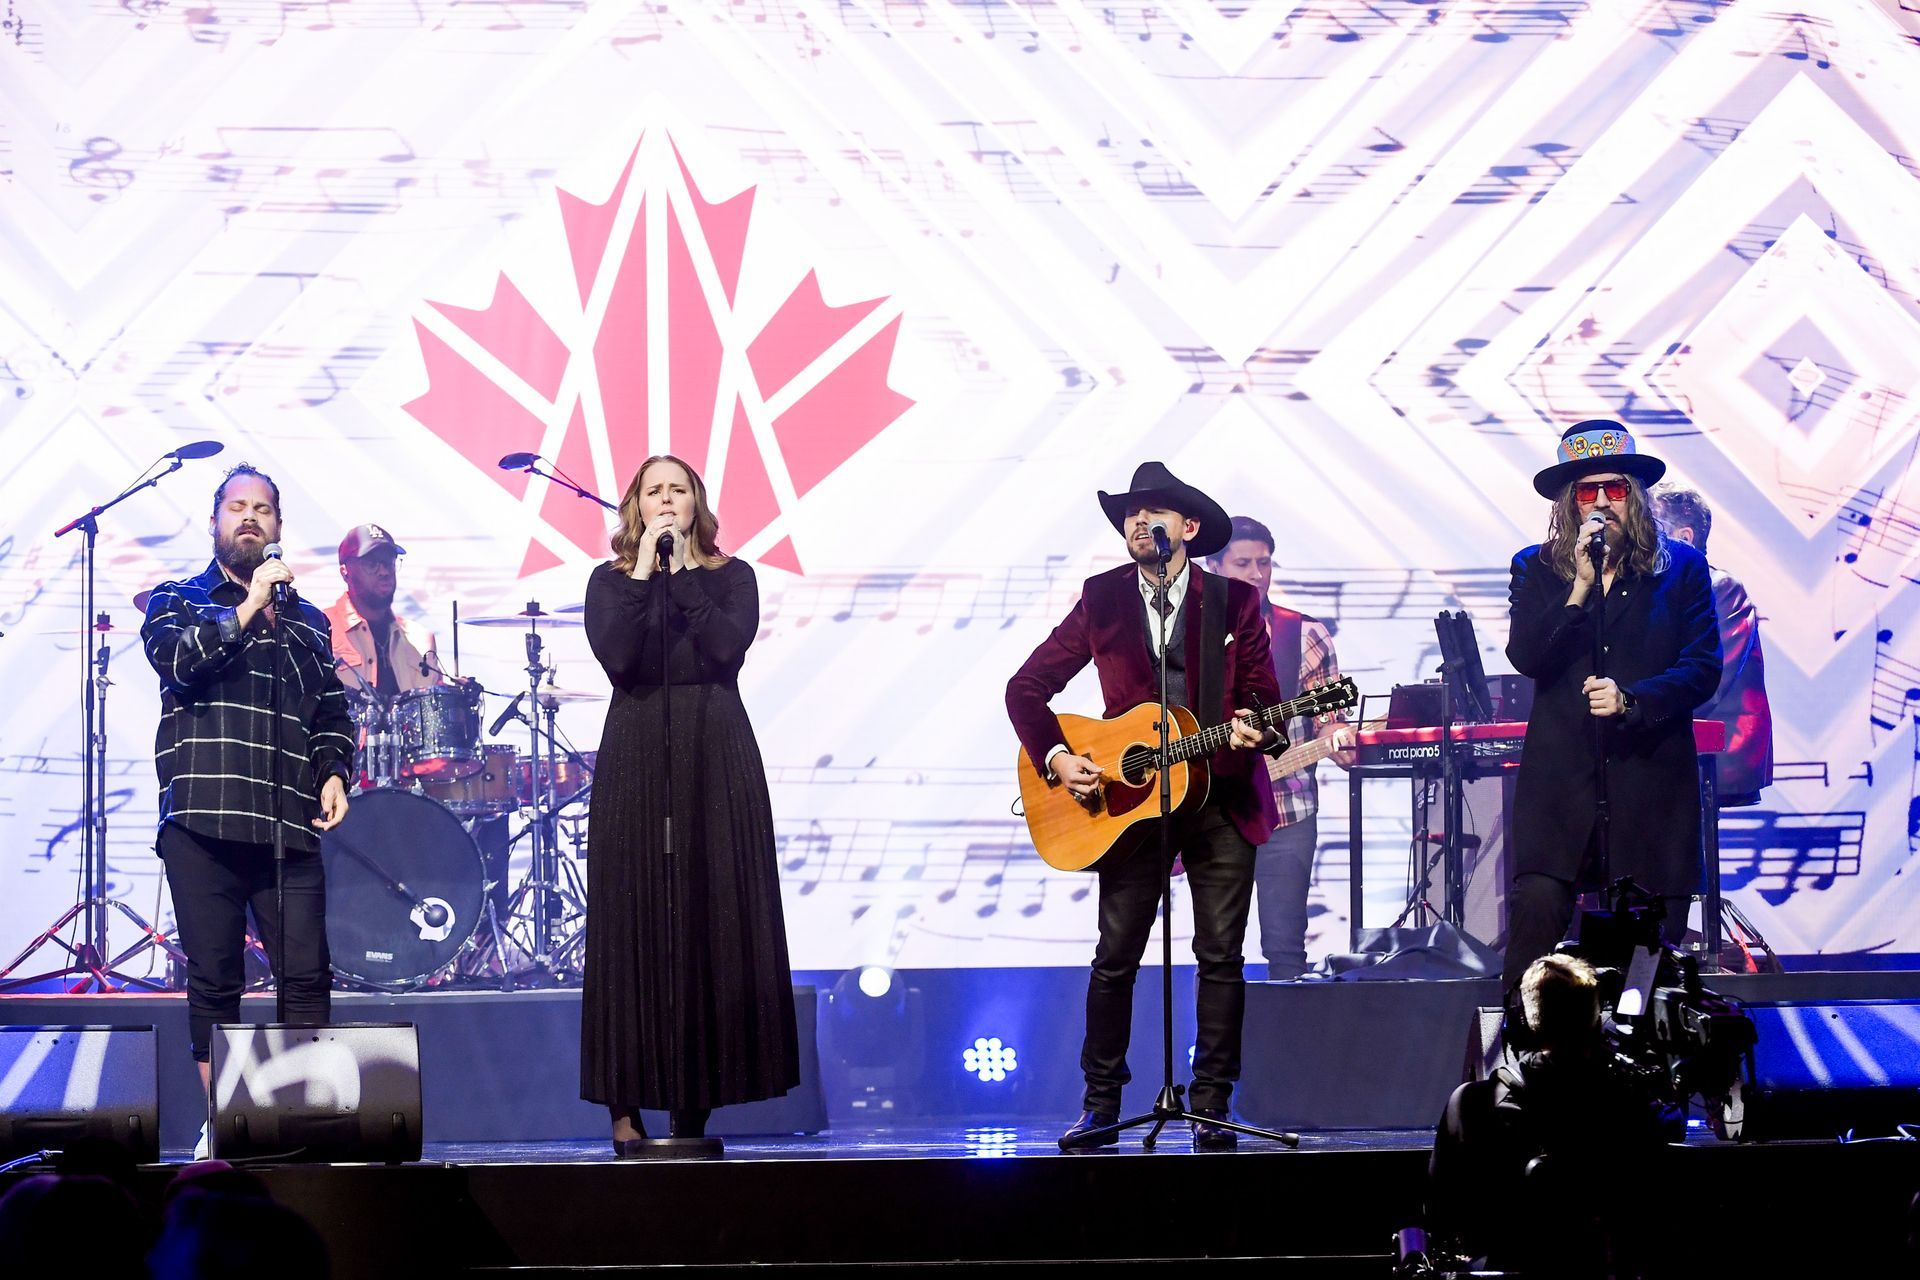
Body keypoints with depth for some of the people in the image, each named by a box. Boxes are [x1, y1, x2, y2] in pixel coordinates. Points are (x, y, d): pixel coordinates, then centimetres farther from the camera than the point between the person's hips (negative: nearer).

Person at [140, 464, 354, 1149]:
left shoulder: (307, 622, 22)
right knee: (213, 981, 0)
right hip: (201, 818, -2)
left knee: (306, 977, -7)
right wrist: (246, 610, -10)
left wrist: (334, 772, 7)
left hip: (289, 827, 2)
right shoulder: (176, 600, 14)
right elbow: (174, 658, -8)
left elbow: (333, 714, 25)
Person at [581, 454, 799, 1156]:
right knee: (635, 922, -4)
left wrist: (682, 570, -8)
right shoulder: (610, 581, 8)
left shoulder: (731, 576, 9)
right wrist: (643, 571, -9)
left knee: (715, 921, -1)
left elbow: (727, 645, -10)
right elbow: (616, 656, -10)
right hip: (636, 760, -1)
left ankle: (695, 1101, 5)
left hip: (717, 761, 1)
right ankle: (626, 1107, -2)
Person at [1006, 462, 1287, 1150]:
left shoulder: (1234, 602, 3)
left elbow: (1264, 700, 3)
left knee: (1220, 957, -2)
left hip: (1221, 798, 0)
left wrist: (1253, 731, -20)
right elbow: (1027, 686, 6)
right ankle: (1101, 1105, 9)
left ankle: (1210, 1107, 5)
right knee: (1116, 957, 0)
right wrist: (1055, 757, -7)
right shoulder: (1103, 598, 4)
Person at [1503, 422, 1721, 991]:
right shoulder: (1536, 570, 11)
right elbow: (1525, 657, -4)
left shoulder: (1682, 568, 9)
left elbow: (1703, 667, 2)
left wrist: (1630, 699, -13)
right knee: (1536, 910, -15)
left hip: (1652, 773, 0)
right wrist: (1580, 586, -12)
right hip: (1561, 774, 0)